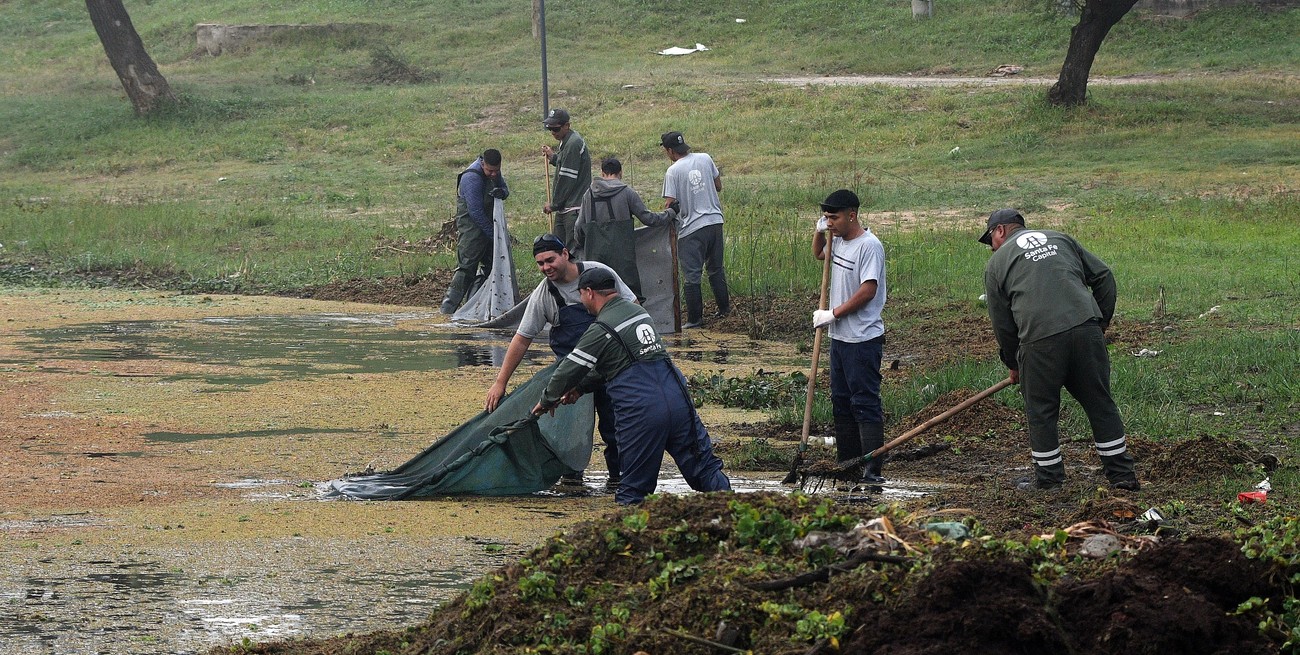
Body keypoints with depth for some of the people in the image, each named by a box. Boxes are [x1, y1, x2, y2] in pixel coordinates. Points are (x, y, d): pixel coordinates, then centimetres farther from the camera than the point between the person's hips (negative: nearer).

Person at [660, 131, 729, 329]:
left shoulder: (673, 171, -12)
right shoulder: (705, 159, 3)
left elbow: (670, 203, -13)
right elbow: (718, 186, 13)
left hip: (691, 228, -6)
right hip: (715, 222, 6)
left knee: (691, 275, 2)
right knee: (716, 269, 21)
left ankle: (695, 318, 4)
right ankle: (724, 308, 28)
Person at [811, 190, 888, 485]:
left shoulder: (869, 246, -16)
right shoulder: (838, 240, 11)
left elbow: (868, 291, -22)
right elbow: (819, 255, 34)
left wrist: (833, 314, -15)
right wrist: (819, 231, 13)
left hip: (863, 338, -10)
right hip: (840, 336, 10)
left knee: (865, 403, -10)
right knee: (841, 401, 14)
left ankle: (873, 468, -11)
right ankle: (848, 462, 22)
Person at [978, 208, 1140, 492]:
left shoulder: (997, 263, 15)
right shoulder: (1059, 238, 25)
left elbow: (1002, 323, 16)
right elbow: (1103, 276, 19)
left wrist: (1013, 365, 29)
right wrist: (1102, 322, 25)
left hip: (1040, 340, -3)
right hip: (1086, 328, 3)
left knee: (1041, 412, 11)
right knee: (1100, 404, 11)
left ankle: (1048, 479, 17)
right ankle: (1123, 476, 13)